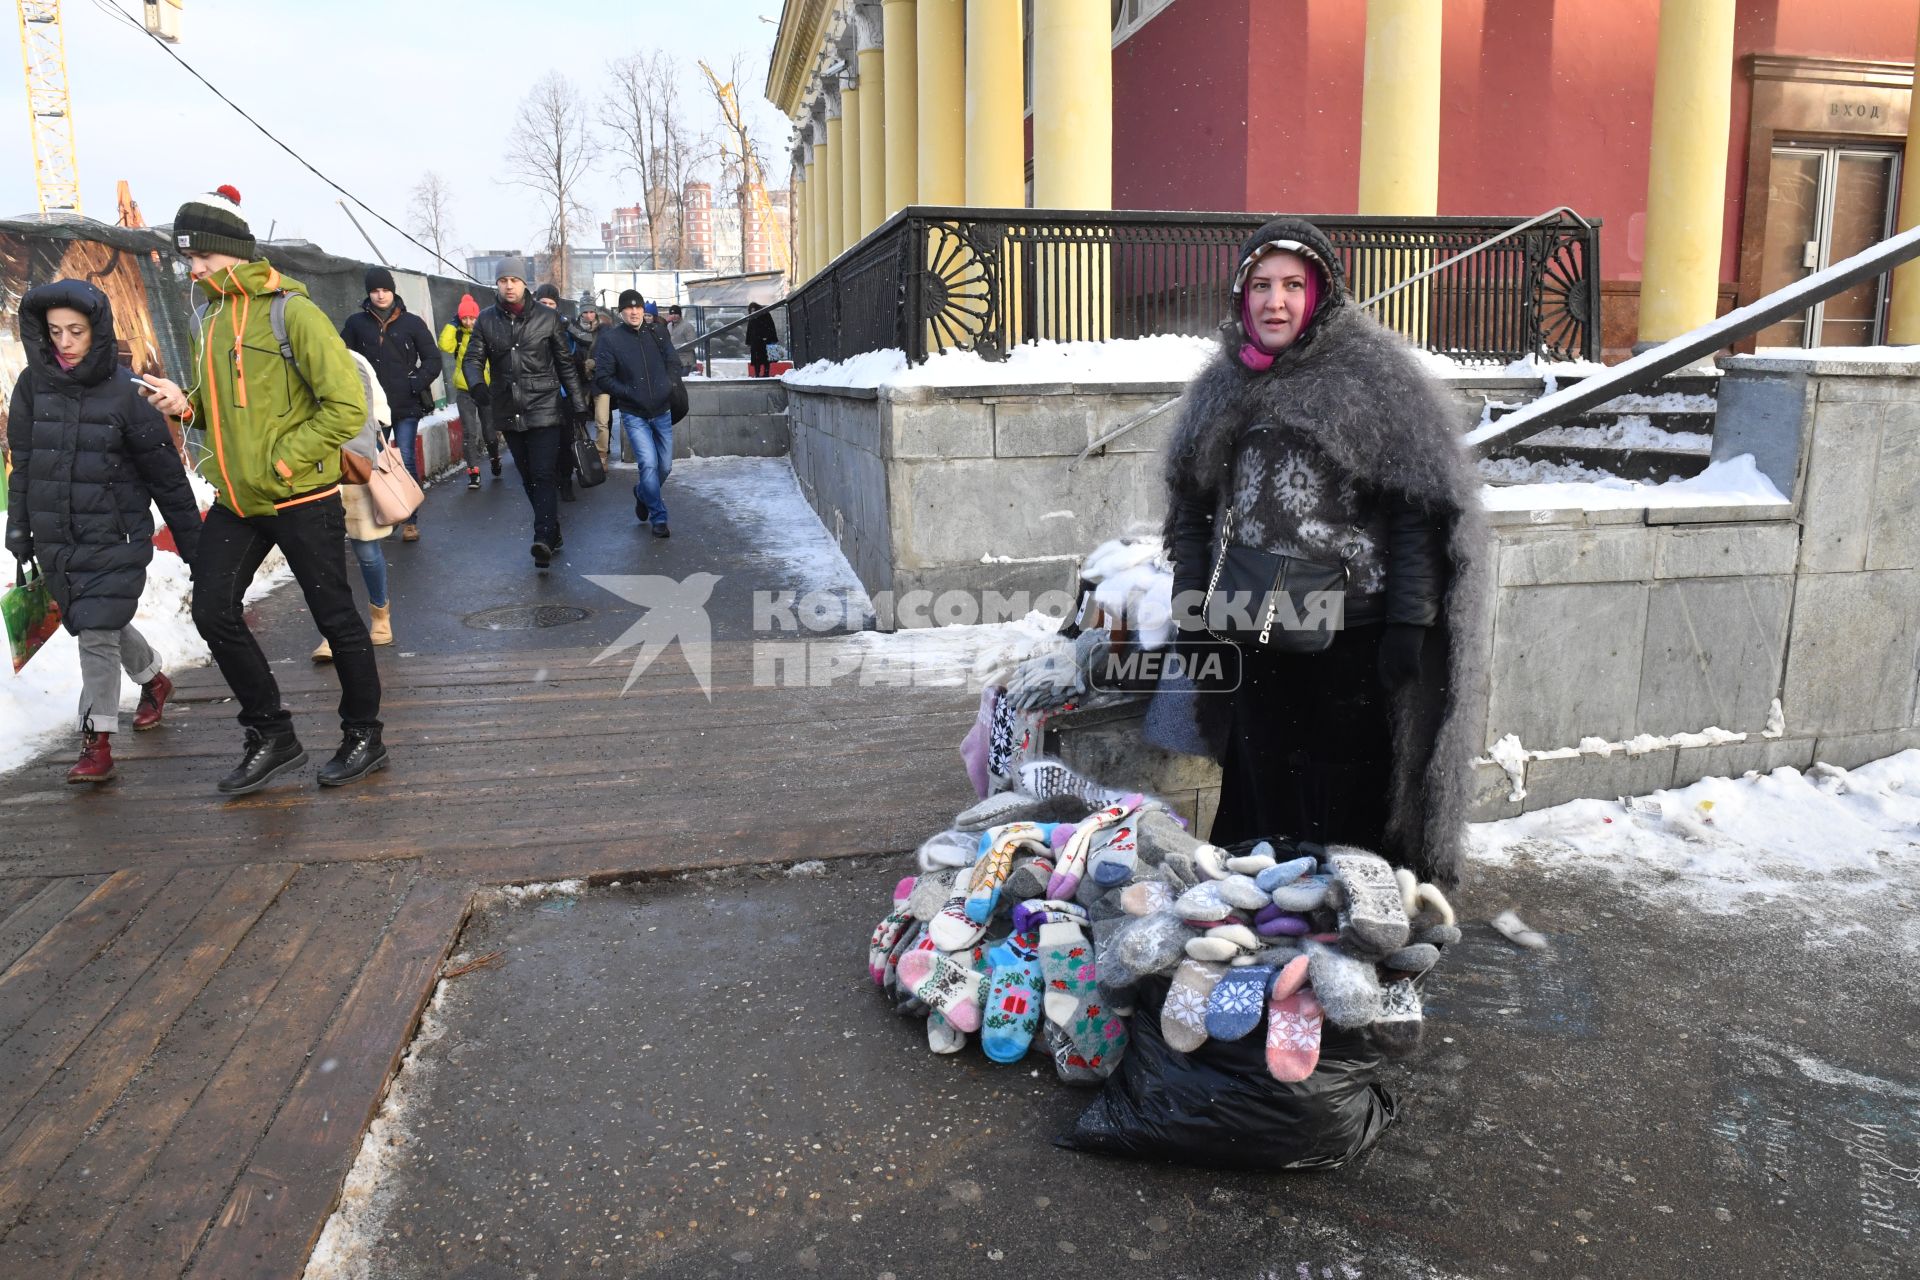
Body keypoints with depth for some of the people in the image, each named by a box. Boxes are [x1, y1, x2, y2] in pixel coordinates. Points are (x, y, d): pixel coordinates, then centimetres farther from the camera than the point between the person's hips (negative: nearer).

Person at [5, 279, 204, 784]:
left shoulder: (124, 392, -9)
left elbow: (166, 474, -4)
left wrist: (193, 545, -1)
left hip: (115, 539, -5)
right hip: (55, 540, 5)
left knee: (98, 634, -8)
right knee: (102, 627, 18)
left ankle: (97, 743, 2)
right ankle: (153, 679, 45)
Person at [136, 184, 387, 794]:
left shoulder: (291, 311, -12)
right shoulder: (213, 320, 12)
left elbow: (346, 405, -18)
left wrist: (284, 462, -18)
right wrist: (187, 405, 1)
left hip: (301, 499, -8)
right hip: (236, 502, 8)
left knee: (335, 618, 3)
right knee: (213, 611, 5)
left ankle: (363, 737, 19)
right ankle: (272, 736, 18)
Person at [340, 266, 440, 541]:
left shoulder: (412, 322, 3)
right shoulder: (356, 322, 5)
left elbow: (433, 359, 3)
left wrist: (416, 384, -9)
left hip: (406, 405, -2)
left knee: (407, 461, -3)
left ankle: (411, 520, 5)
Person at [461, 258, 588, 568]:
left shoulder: (548, 318, 1)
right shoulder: (486, 320, 6)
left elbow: (565, 364, 6)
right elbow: (473, 359, 5)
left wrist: (578, 403, 4)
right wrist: (477, 385, -17)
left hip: (544, 409, -4)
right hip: (508, 412, 4)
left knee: (544, 475, -13)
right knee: (529, 478, 10)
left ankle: (543, 539, -20)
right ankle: (552, 533, 22)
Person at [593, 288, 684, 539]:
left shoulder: (657, 332, 4)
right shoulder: (610, 338, -6)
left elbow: (674, 363, 13)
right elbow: (602, 377, -7)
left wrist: (668, 387, -3)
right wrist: (629, 393, -16)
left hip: (662, 412, 4)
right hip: (634, 415, -4)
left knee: (665, 466, 10)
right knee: (649, 464, -14)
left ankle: (643, 494, 41)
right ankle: (658, 518, 0)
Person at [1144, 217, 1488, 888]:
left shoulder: (1373, 376, -4)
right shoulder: (1224, 387, 12)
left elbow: (1423, 511, -8)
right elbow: (1191, 497, 22)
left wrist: (1409, 625, -13)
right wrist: (1190, 583, 10)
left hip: (1351, 636, -5)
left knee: (1345, 807, 1)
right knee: (1263, 791, 13)